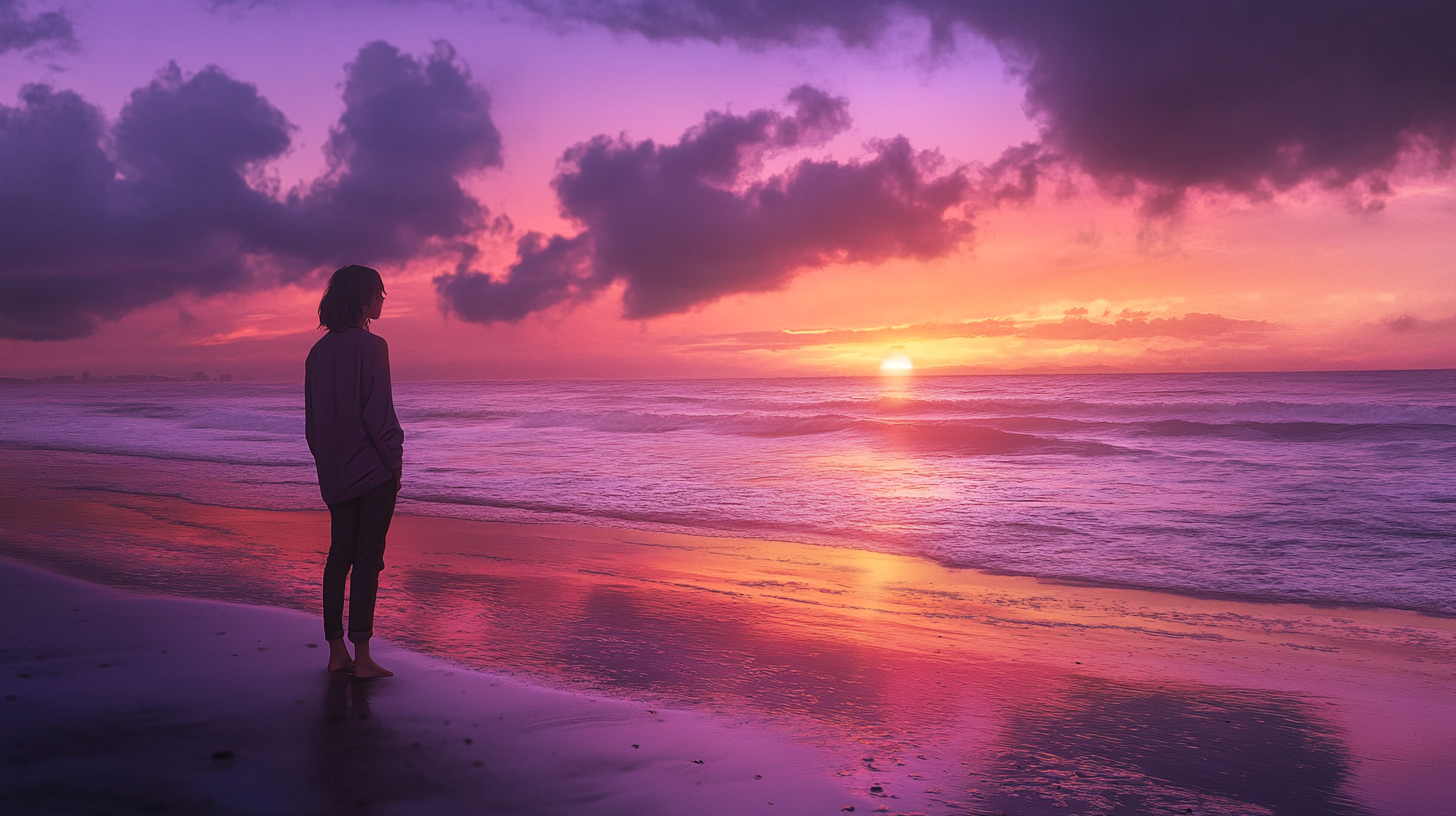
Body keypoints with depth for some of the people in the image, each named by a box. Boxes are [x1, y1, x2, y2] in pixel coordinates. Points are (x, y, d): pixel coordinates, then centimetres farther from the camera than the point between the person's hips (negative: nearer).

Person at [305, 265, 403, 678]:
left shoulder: (318, 351, 10)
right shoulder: (370, 346, -12)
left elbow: (311, 417, 13)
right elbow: (379, 412, -15)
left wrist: (325, 459, 19)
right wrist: (394, 460, -6)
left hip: (334, 472, 7)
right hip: (372, 468, -7)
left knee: (339, 555, 11)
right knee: (367, 559, -4)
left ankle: (336, 652, 16)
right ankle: (362, 657, -2)